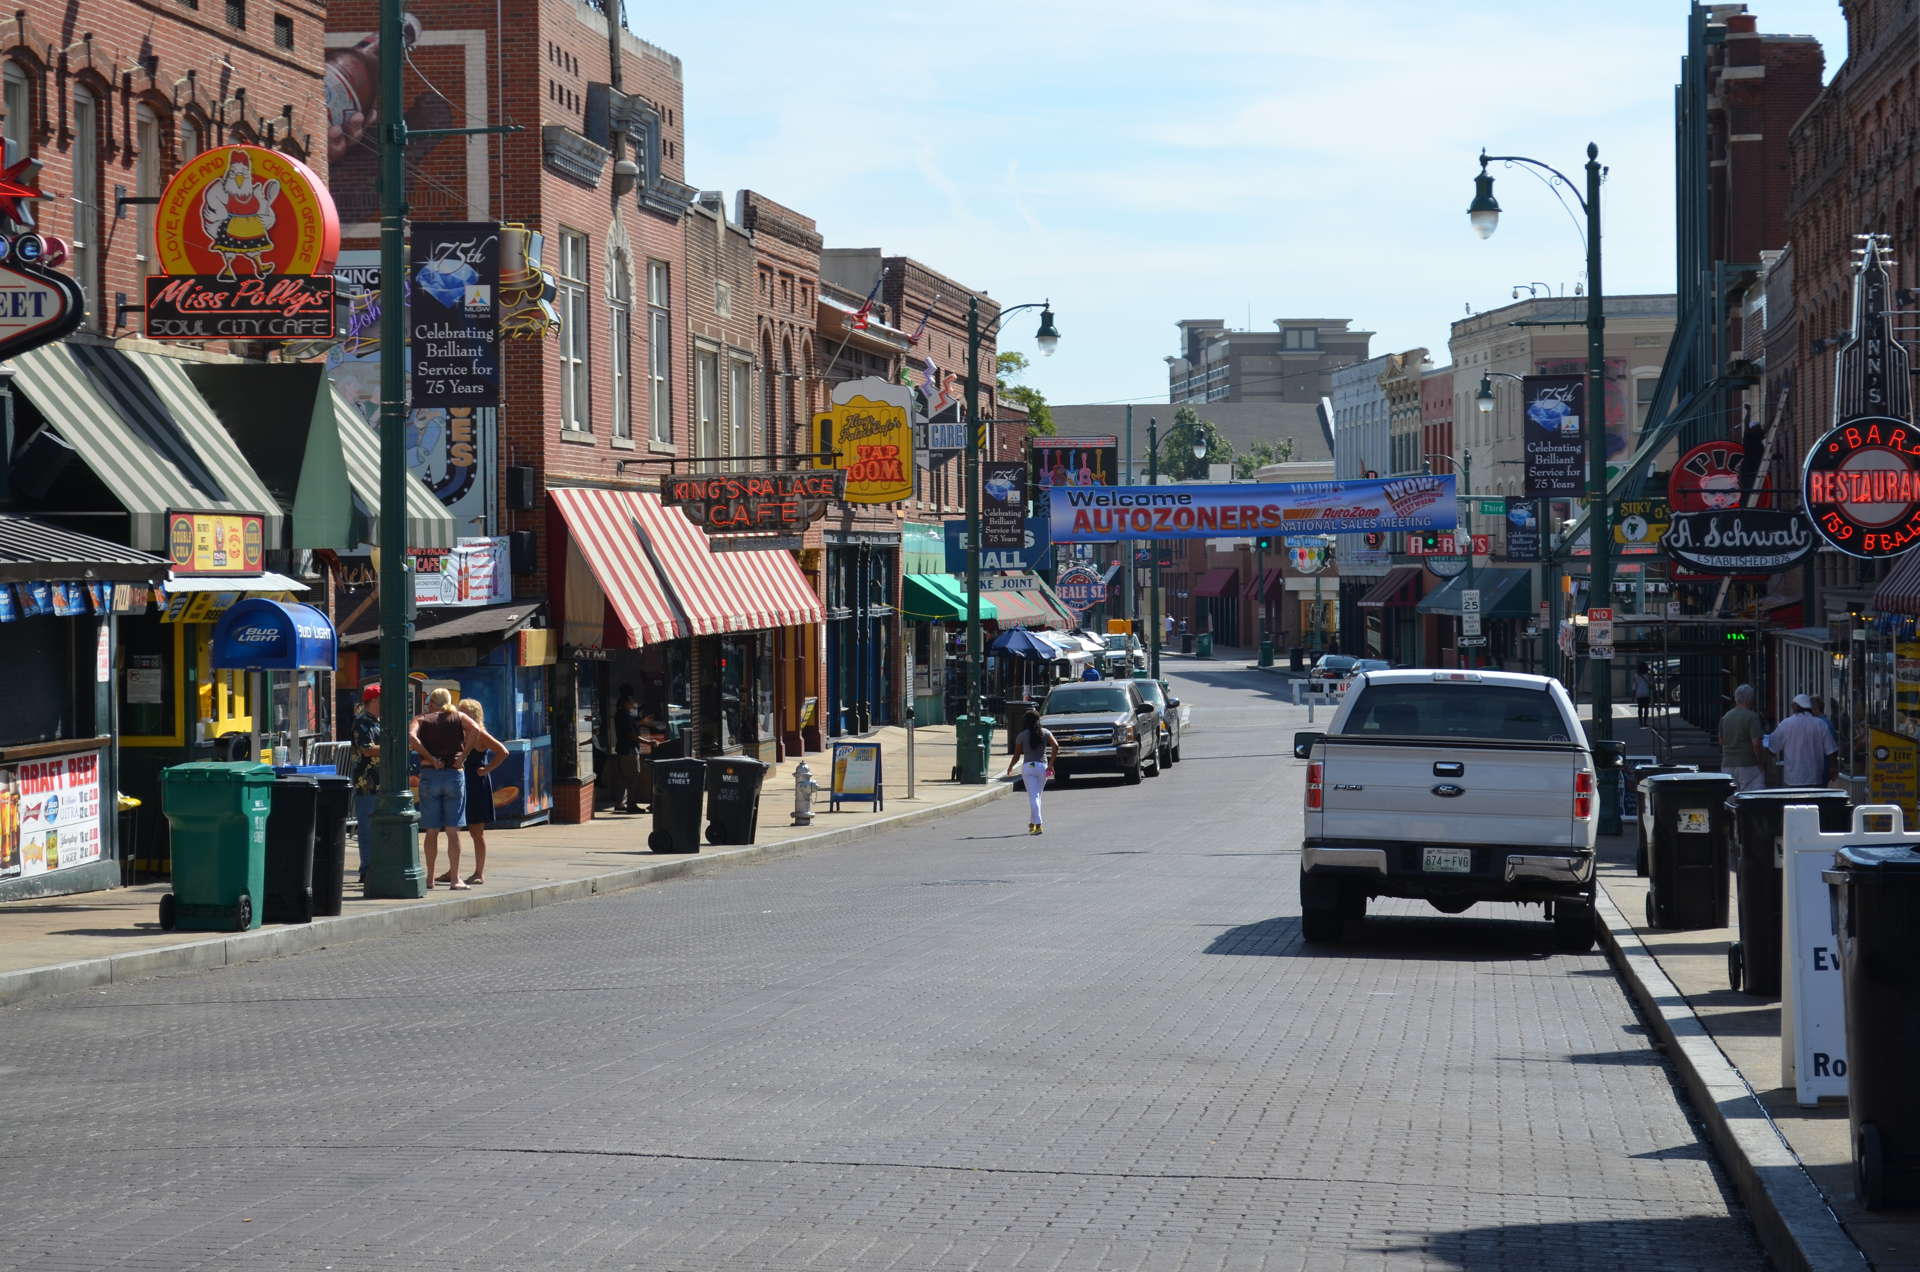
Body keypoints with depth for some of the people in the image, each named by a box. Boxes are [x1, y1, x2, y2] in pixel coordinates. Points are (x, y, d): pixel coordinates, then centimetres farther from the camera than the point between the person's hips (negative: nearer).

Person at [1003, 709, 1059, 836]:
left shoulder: (1022, 736, 2)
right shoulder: (1045, 733, 6)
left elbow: (1017, 756, 7)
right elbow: (1056, 746, -9)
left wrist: (1010, 768, 24)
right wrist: (1050, 765, -6)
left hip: (1028, 767, -2)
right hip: (1042, 766, 2)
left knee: (1033, 797, -6)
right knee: (1037, 796, 16)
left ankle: (1037, 825, -17)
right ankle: (1033, 823, 24)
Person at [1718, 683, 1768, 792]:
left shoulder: (1725, 717, 8)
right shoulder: (1752, 717, -11)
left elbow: (1721, 742, 15)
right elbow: (1756, 743, -17)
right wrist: (1761, 764, -8)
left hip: (1727, 765, 6)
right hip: (1748, 765, -6)